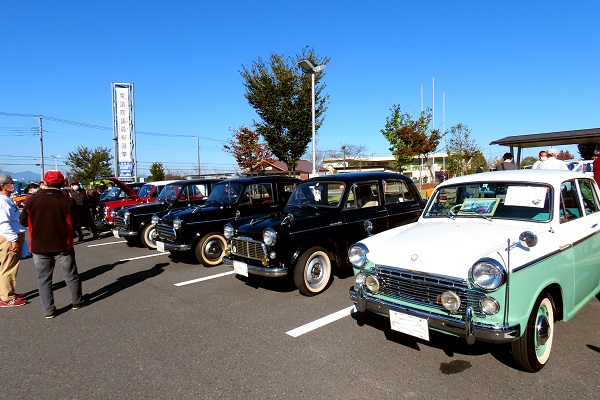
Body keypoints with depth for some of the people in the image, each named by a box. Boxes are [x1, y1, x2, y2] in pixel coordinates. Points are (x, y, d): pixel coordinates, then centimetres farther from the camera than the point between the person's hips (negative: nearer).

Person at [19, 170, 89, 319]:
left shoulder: (32, 200, -8)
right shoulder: (68, 201, -13)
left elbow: (23, 221, 0)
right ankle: (77, 301, 30)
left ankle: (48, 310, 15)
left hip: (39, 247, 1)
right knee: (71, 275, 16)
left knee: (44, 279, 12)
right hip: (62, 246, -1)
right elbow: (77, 221, -6)